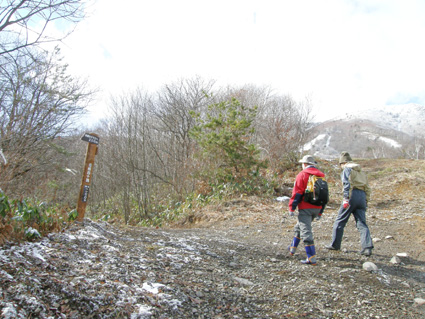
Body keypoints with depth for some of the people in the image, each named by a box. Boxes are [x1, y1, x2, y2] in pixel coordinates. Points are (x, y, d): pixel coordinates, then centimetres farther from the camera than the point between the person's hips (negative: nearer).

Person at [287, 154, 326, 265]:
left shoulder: (302, 174, -8)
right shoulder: (321, 176, 13)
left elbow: (297, 193, -13)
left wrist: (291, 207, -7)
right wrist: (320, 212, 21)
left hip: (305, 208, -8)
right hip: (317, 208, 8)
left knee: (306, 231, -5)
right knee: (299, 227, 24)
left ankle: (311, 259, -9)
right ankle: (292, 248, 38)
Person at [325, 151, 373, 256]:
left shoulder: (347, 169, 2)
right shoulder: (361, 171, 25)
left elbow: (347, 184, -13)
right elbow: (367, 188, 20)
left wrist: (346, 198, -19)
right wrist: (366, 201, 20)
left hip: (352, 195, -6)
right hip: (362, 196, 7)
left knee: (340, 221, 5)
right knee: (362, 224, 4)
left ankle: (335, 244, 12)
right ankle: (367, 247, -9)